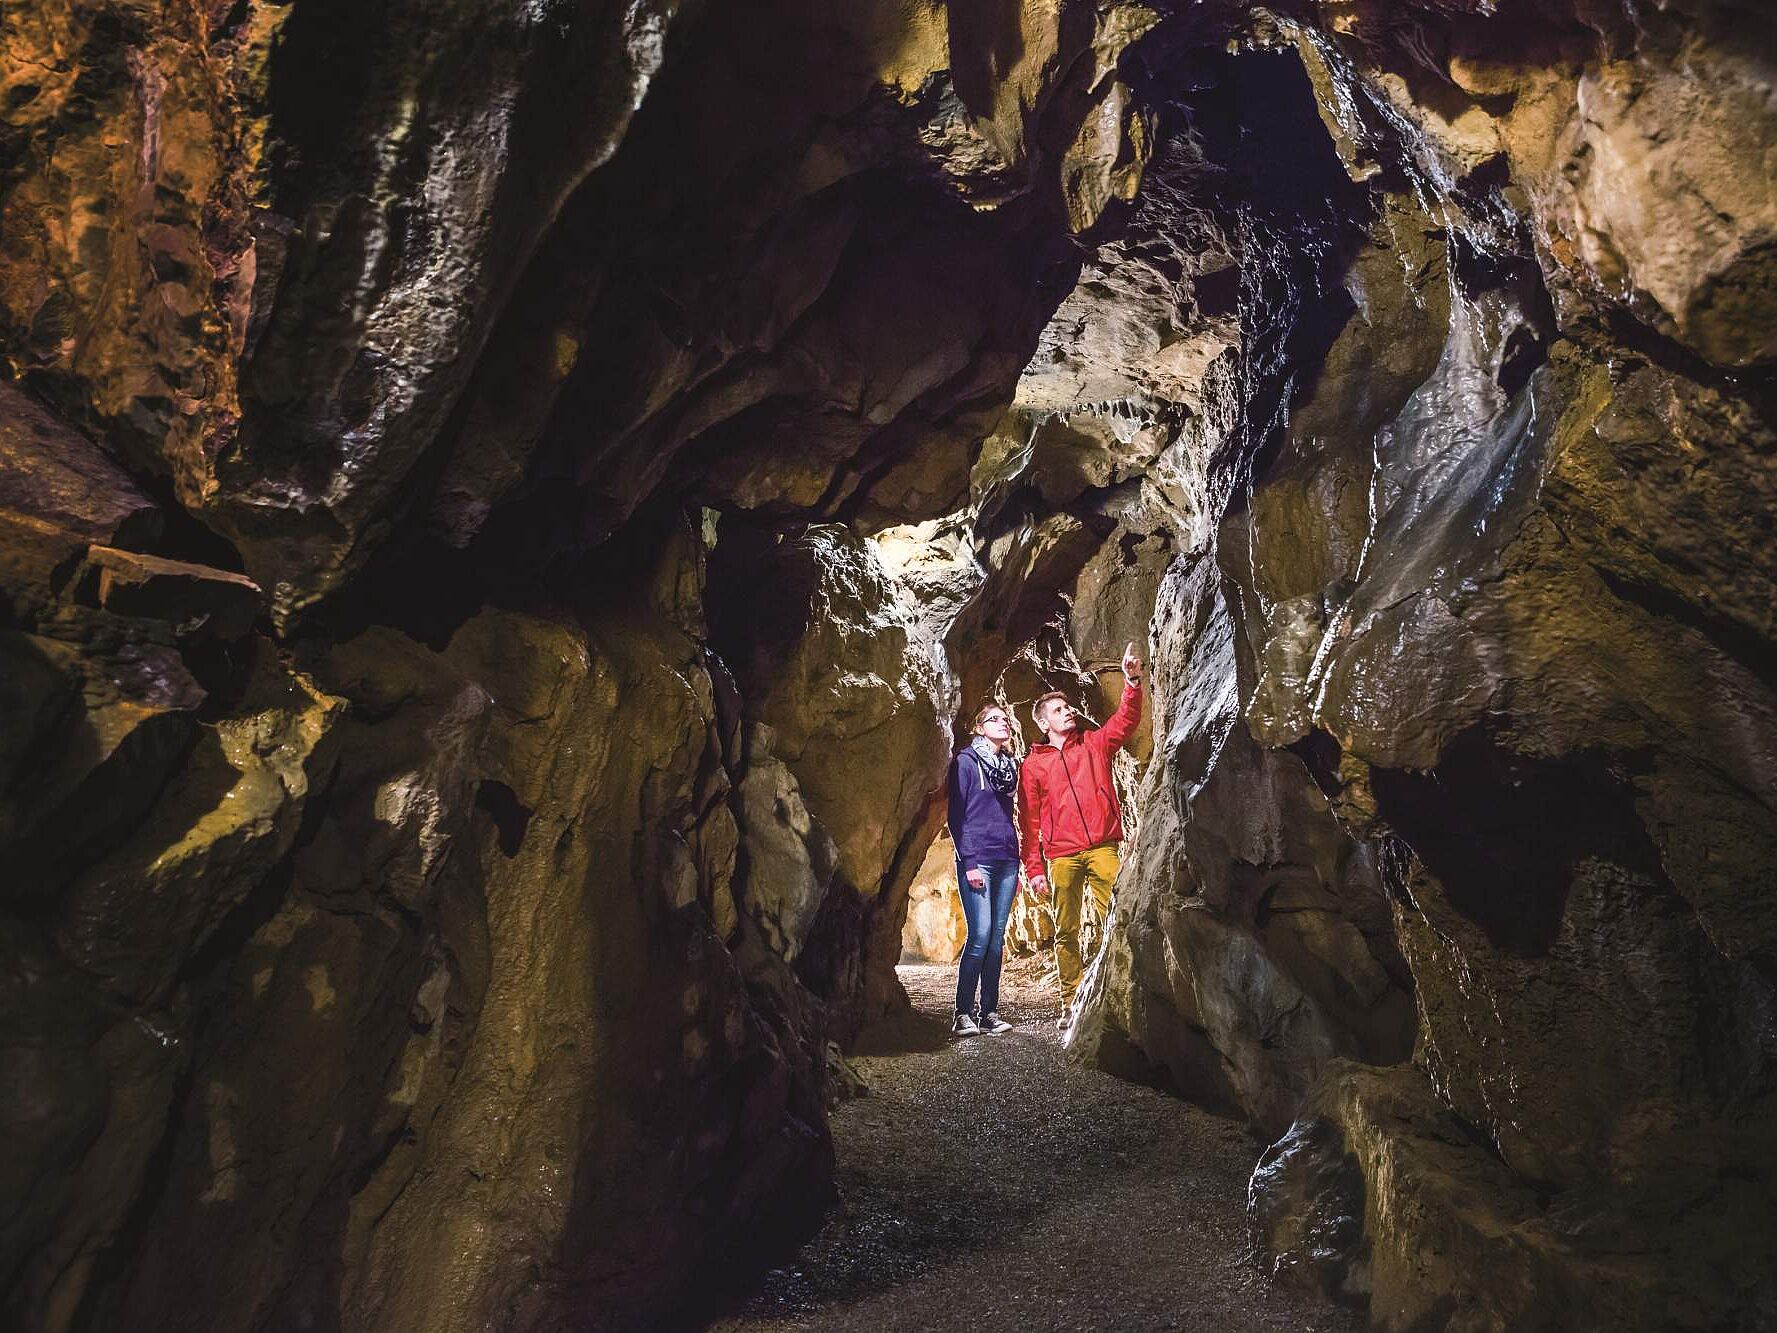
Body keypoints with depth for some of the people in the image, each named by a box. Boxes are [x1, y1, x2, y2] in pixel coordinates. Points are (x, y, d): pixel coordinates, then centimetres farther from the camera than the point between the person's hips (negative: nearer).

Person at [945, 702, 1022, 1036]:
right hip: (977, 860, -6)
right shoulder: (965, 761, 0)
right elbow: (957, 815, -5)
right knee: (980, 935, -11)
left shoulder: (1010, 765, 19)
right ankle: (963, 1014, -3)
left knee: (997, 937, 4)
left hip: (1006, 860, 6)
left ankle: (989, 1012, 9)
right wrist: (969, 862, -12)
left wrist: (1016, 865, 18)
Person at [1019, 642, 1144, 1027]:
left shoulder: (1094, 744, 15)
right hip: (1062, 856, 0)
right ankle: (1071, 1003, 10)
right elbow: (1029, 821, 9)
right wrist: (1034, 869, 2)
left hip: (1102, 847, 0)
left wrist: (1132, 682, -17)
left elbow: (1125, 722, -1)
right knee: (1066, 931, 3)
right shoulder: (1033, 764, 11)